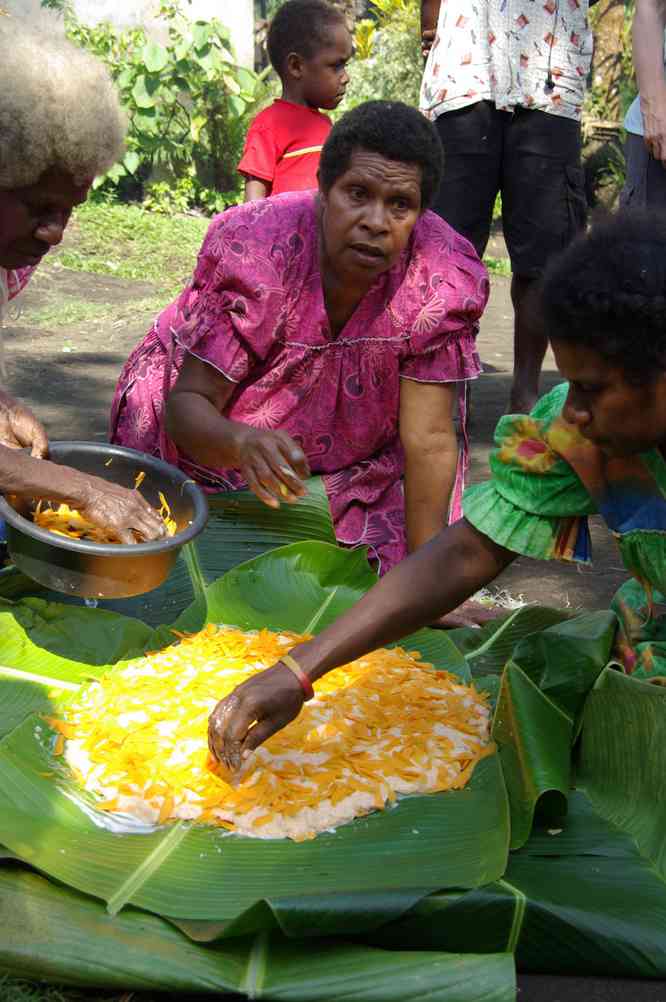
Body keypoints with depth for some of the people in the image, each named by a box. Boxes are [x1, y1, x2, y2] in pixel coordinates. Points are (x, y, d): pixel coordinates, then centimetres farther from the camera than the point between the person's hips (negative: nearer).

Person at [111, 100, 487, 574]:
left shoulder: (441, 281, -25)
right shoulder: (253, 248, -30)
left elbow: (428, 441, -21)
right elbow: (187, 402, -29)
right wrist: (242, 442, -53)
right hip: (209, 442, -1)